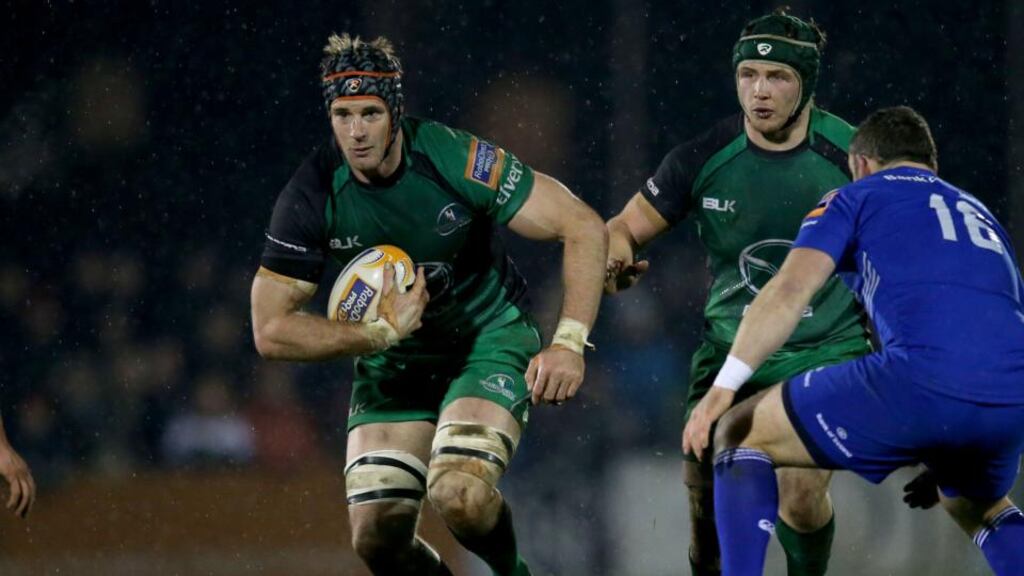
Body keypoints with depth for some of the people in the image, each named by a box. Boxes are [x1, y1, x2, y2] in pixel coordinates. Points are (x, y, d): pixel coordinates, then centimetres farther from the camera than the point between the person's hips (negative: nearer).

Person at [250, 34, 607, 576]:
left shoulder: (456, 160, -23)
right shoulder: (311, 195, -16)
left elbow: (584, 227, -18)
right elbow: (271, 330, -12)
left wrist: (569, 343, -26)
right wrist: (382, 333, -22)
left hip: (489, 339, -3)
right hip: (393, 362, 3)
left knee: (459, 496, -27)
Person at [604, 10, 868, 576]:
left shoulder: (850, 157, -10)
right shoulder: (703, 157, -7)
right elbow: (625, 227, 1)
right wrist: (615, 258, -22)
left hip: (826, 349, -2)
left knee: (802, 493, -18)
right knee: (703, 488, -5)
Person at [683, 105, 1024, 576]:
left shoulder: (858, 197, 19)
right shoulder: (980, 214, 35)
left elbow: (791, 290, 2)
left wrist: (724, 387, -5)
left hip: (922, 378, -5)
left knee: (741, 436, 15)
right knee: (978, 509, 38)